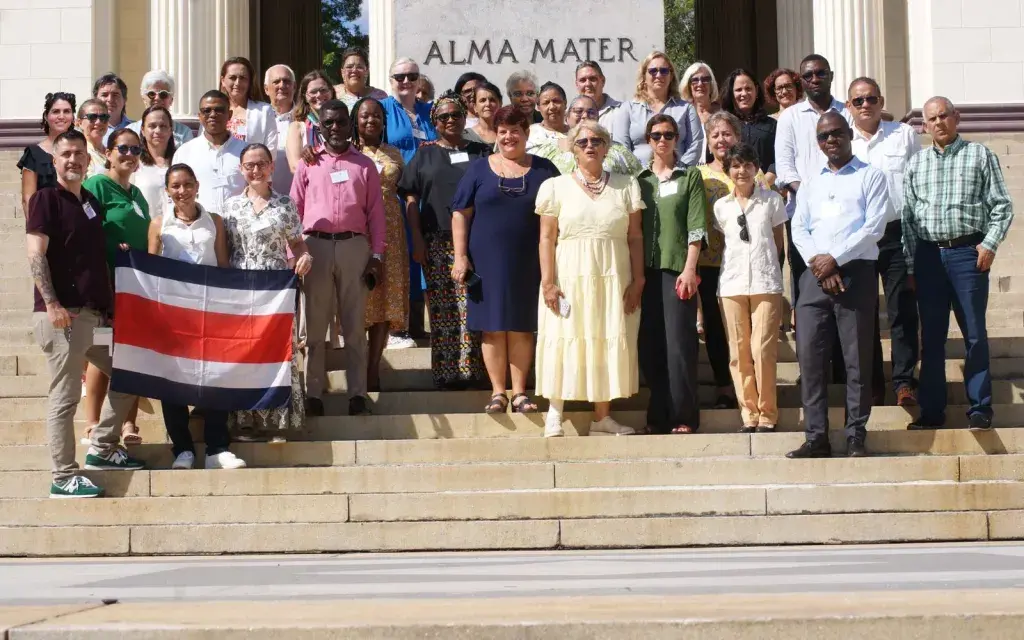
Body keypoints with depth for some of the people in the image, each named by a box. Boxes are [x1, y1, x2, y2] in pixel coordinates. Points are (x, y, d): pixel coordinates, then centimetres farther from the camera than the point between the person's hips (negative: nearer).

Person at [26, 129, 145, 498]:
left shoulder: (91, 202, 17)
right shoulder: (46, 198, -4)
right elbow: (36, 254, -13)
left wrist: (110, 304, 16)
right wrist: (51, 304, -21)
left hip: (95, 313, 8)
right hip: (61, 314, -8)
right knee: (64, 398, -4)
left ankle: (102, 450, 23)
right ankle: (63, 478, 2)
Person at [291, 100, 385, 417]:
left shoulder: (365, 166, 9)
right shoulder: (308, 165, 9)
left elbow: (376, 213, 6)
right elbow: (294, 211, 7)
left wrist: (377, 255, -1)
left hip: (354, 246, 0)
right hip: (316, 246, 0)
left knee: (355, 325, 2)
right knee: (315, 324, 4)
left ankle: (357, 394, 5)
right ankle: (313, 394, 10)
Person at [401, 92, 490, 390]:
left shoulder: (481, 152, 13)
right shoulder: (425, 155, 12)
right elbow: (411, 199, 7)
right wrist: (417, 240, 0)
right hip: (436, 242, 0)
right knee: (441, 309, -1)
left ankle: (470, 370, -1)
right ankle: (445, 373, 4)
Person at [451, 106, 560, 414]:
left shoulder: (544, 170, 6)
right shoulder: (479, 170, 5)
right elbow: (460, 214, 3)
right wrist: (461, 256, -5)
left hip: (528, 262, 0)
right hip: (487, 261, 0)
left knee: (522, 327, 5)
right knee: (493, 326, 3)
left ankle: (519, 392, 12)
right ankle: (498, 391, 11)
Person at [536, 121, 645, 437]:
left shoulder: (626, 186, 9)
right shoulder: (556, 187, 4)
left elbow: (635, 236, 7)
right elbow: (547, 238, 0)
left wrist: (637, 280, -1)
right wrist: (548, 282, -8)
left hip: (614, 279, 2)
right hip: (570, 278, -2)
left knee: (609, 343, 3)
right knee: (565, 341, -3)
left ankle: (602, 417, 10)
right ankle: (555, 414, 3)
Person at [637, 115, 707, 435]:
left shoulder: (690, 177, 6)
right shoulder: (640, 180, 14)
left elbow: (696, 227, -1)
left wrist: (689, 268, -10)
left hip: (677, 268, -3)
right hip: (647, 269, 3)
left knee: (679, 342, -7)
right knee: (650, 344, 3)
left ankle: (683, 416, -3)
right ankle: (658, 415, 10)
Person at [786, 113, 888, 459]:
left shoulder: (870, 176, 6)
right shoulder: (811, 183, 20)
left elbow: (874, 227, -5)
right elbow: (799, 228, 11)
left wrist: (835, 259, -11)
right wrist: (818, 263, -7)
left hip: (856, 272, -4)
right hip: (816, 275, 4)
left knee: (857, 358, -3)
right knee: (809, 355, -3)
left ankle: (856, 437, 1)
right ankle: (816, 437, 0)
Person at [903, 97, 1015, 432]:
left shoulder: (980, 155, 3)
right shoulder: (916, 163, 11)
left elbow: (1001, 205, 1)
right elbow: (908, 216, 11)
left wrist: (990, 244, -10)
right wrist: (910, 264, 6)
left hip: (967, 253, -3)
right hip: (928, 255, 3)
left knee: (975, 334, -2)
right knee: (931, 336, 6)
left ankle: (980, 408, 5)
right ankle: (932, 410, 12)